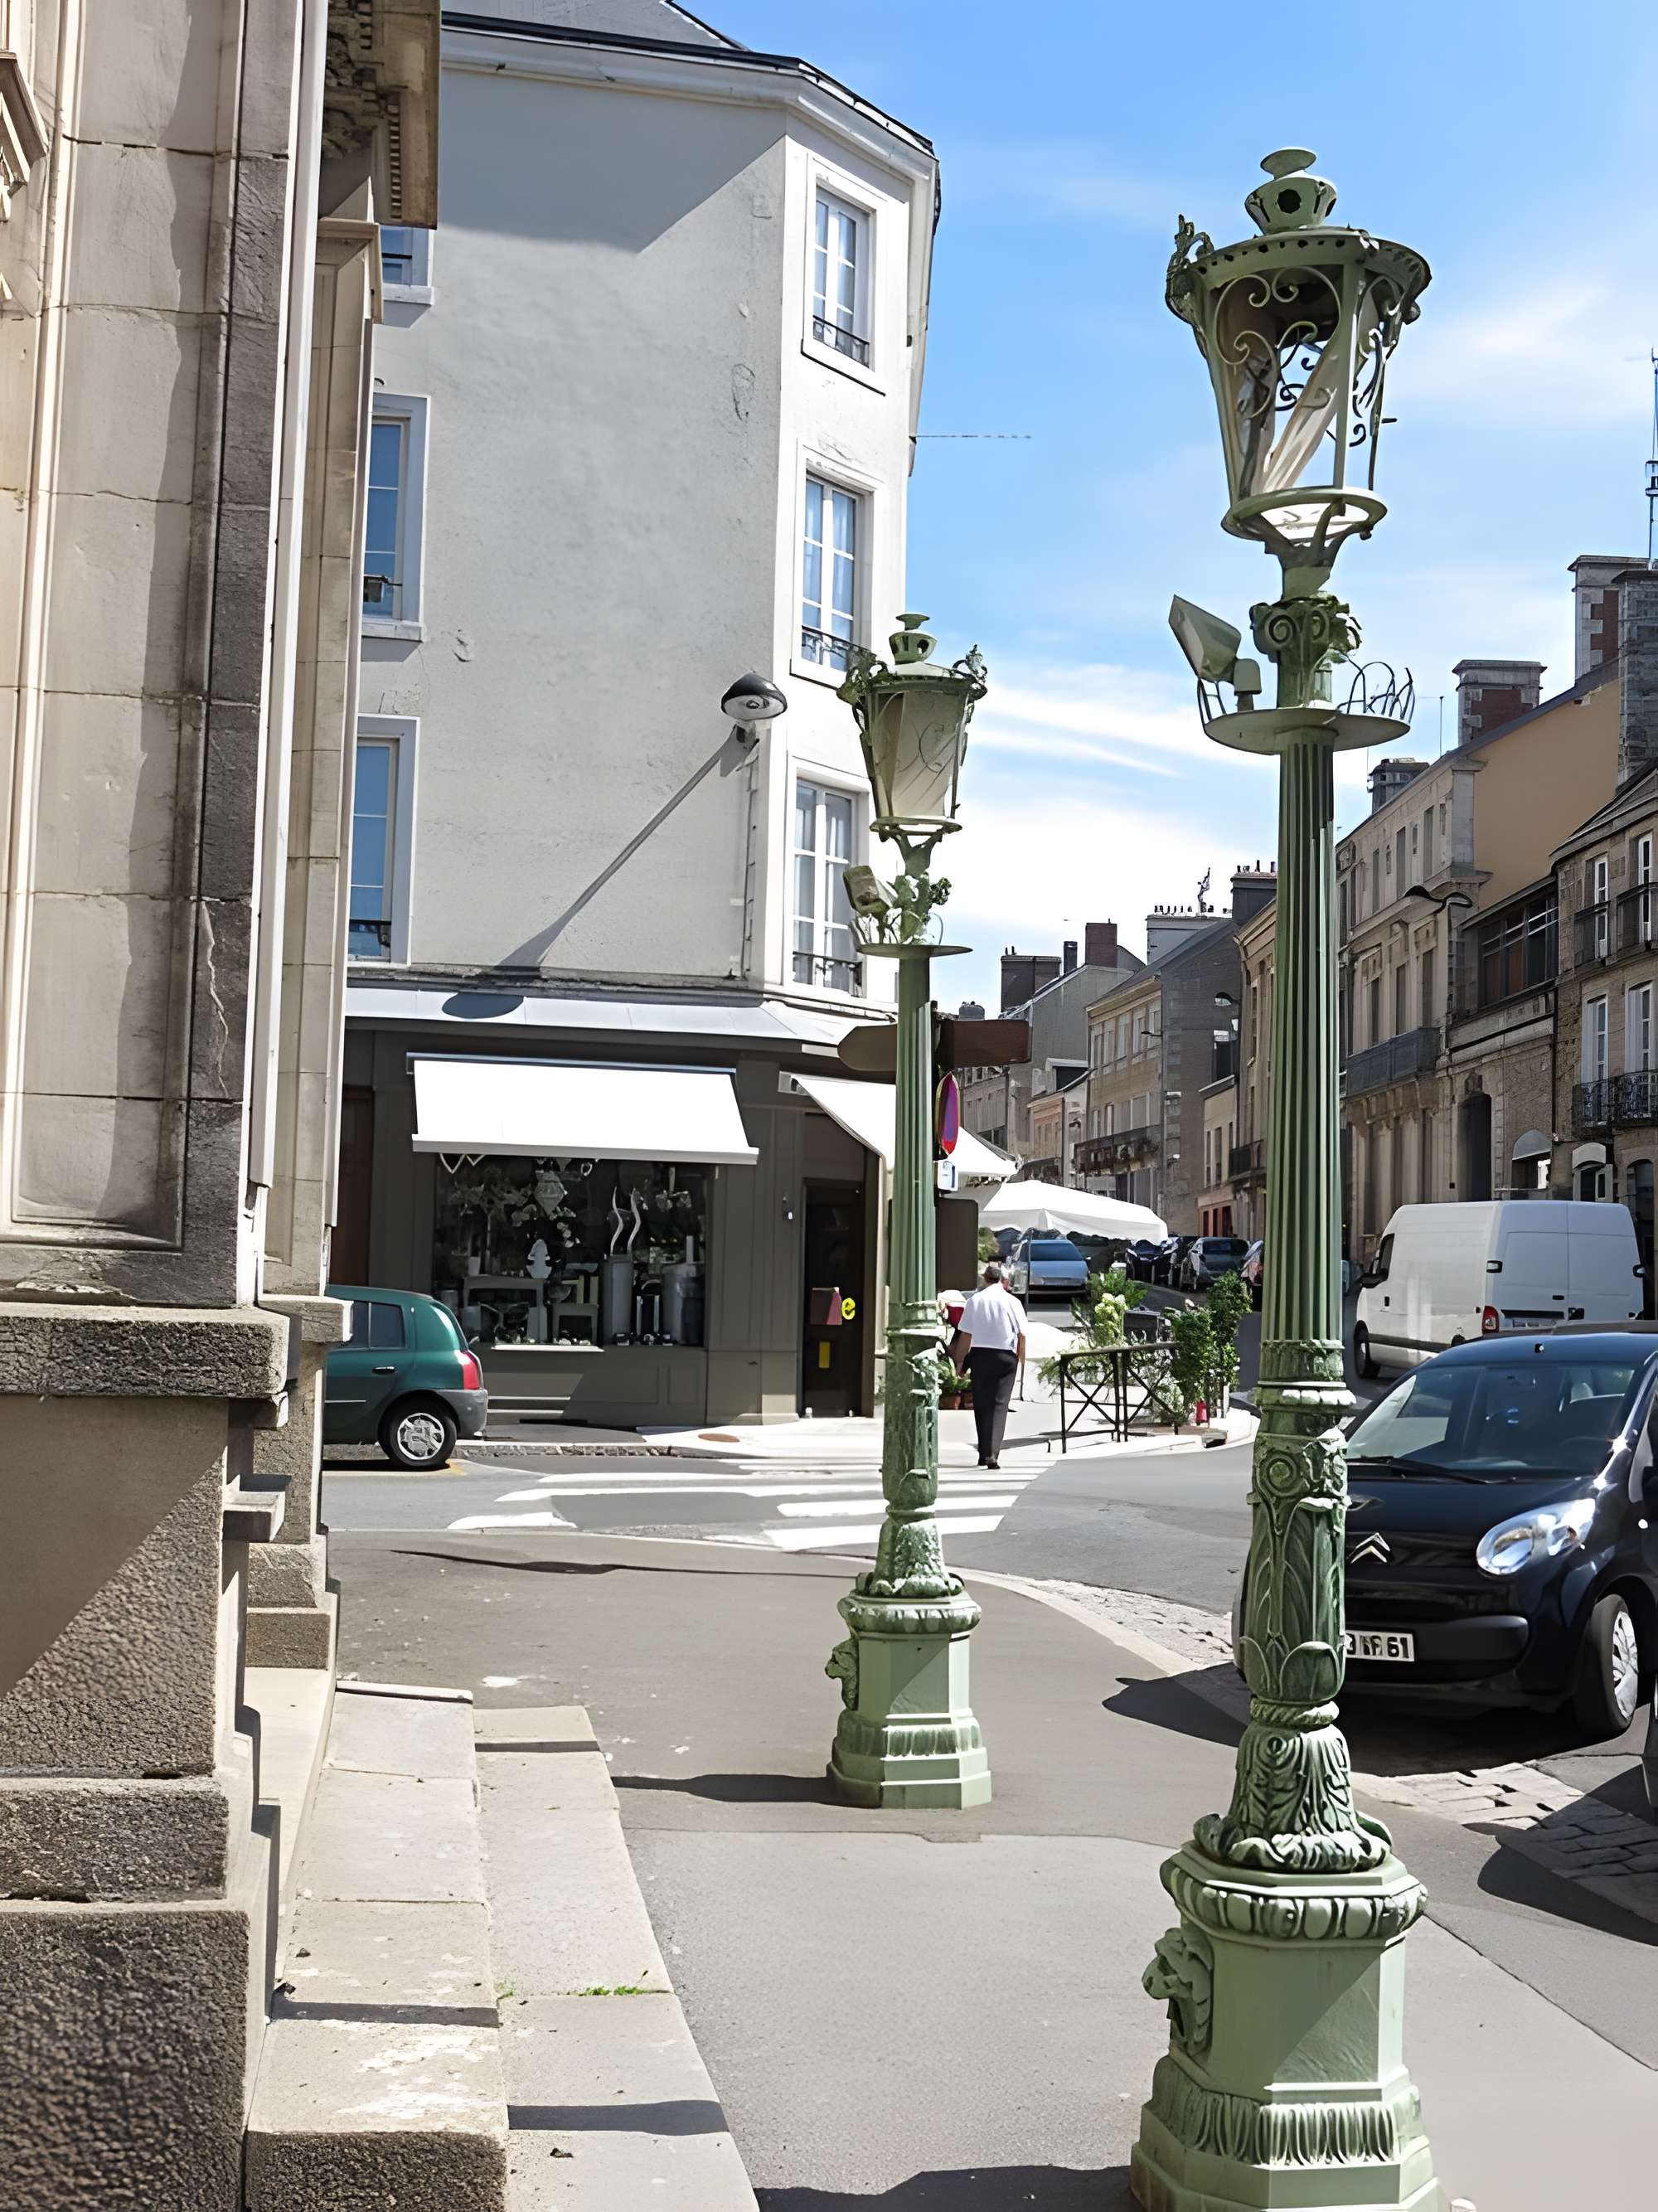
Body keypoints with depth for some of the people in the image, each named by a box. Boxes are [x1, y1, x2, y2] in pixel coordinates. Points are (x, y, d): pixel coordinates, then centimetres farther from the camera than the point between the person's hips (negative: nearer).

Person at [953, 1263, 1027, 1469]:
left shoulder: (974, 1300, 0)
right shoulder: (1012, 1302, -1)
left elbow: (966, 1335, 0)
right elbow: (1021, 1334, 1)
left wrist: (960, 1361, 7)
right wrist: (1020, 1357, 16)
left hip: (979, 1354, 1)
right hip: (1006, 1356, -1)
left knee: (981, 1405, 10)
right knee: (1000, 1405, -2)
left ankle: (984, 1453, 14)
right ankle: (992, 1453, -14)